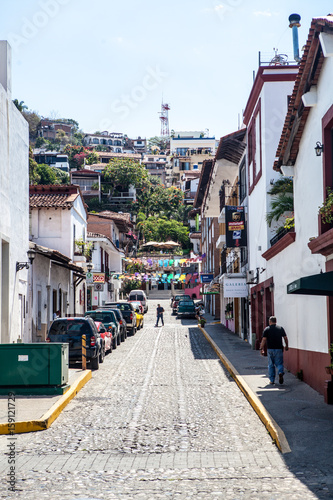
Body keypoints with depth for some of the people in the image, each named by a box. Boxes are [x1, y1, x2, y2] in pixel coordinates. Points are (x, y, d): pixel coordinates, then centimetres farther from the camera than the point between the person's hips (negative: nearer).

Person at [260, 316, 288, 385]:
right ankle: (280, 372, -25)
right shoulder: (280, 328, 3)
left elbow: (264, 340, -8)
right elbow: (285, 338, 4)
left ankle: (272, 380, 11)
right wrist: (286, 346, 18)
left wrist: (262, 349, -2)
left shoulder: (267, 329, -2)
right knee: (279, 363, 7)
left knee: (271, 365, 10)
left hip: (270, 349, 0)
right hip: (279, 349, 1)